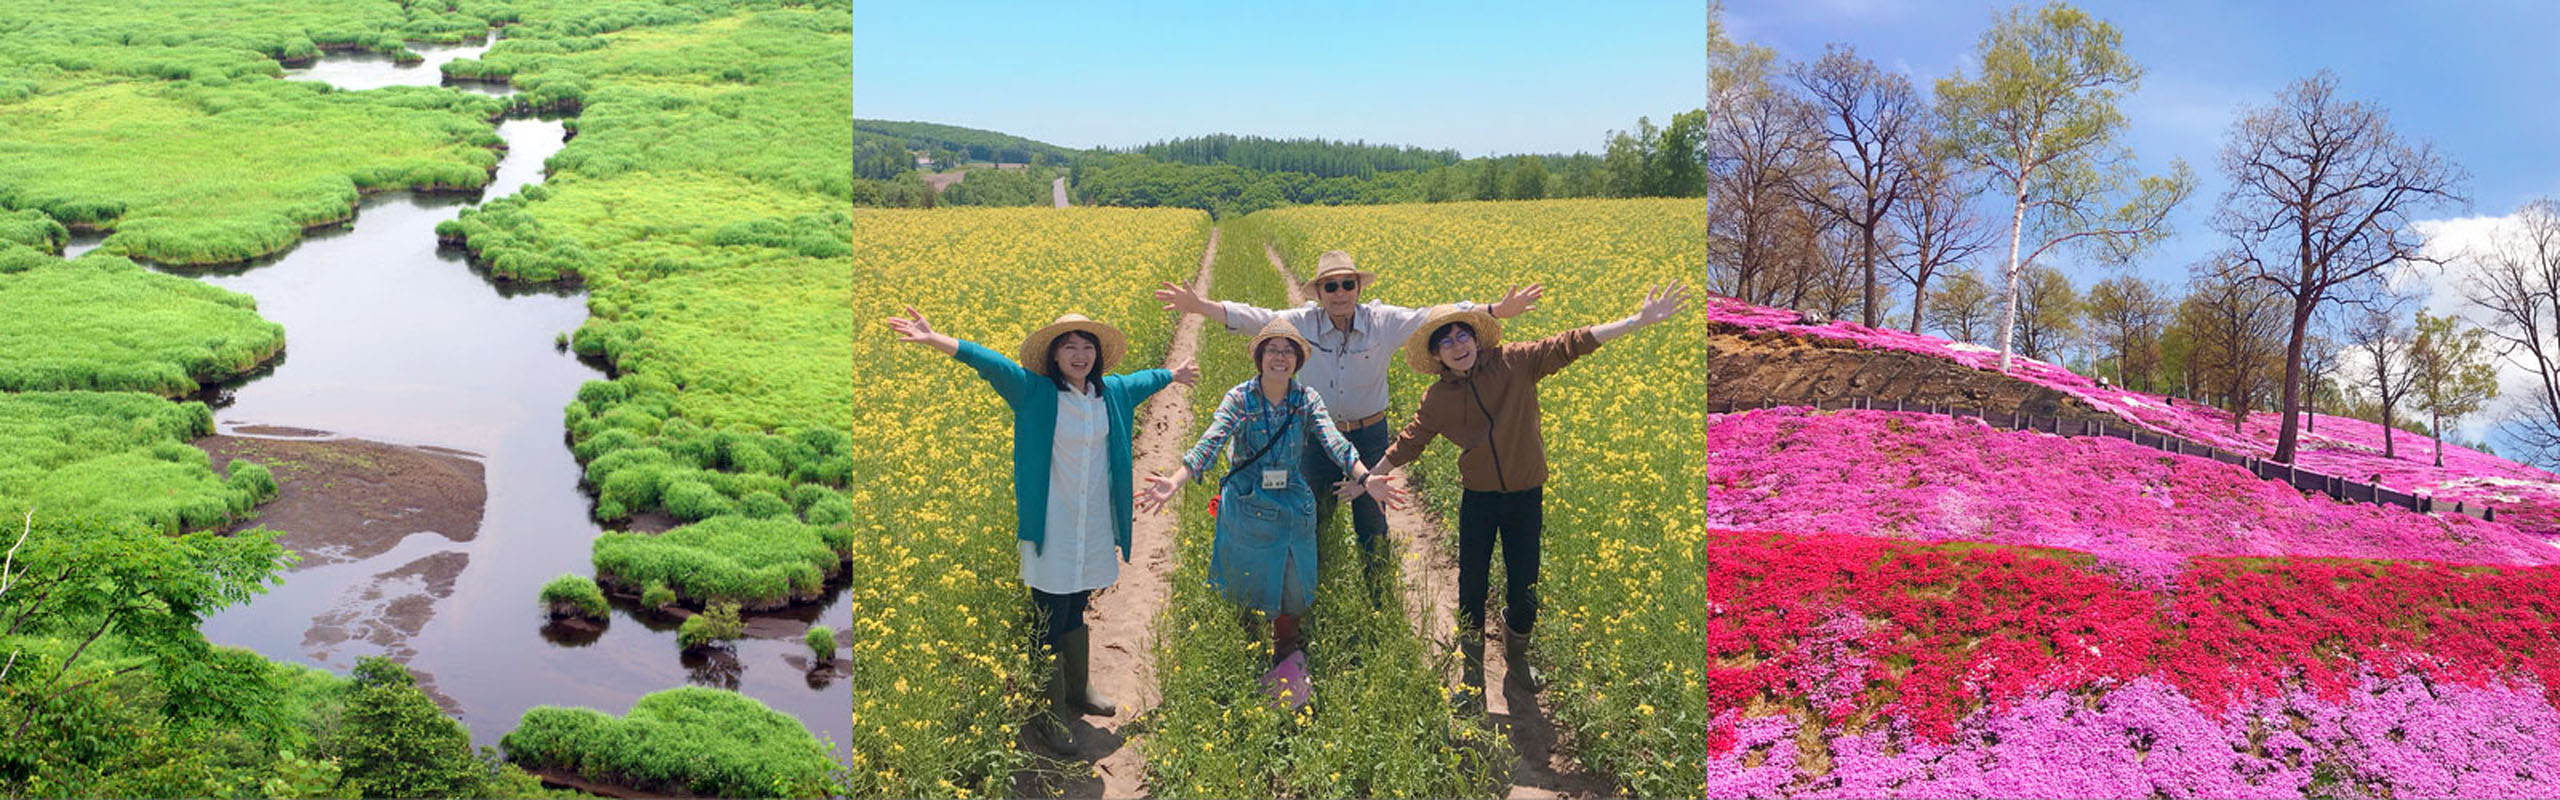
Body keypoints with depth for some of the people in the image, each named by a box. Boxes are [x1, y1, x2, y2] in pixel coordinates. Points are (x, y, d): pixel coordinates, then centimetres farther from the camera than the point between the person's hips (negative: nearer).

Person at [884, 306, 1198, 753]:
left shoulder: (1112, 393, 8)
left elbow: (1142, 380, 29)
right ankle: (1052, 719, 11)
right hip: (1051, 532, -5)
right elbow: (989, 362, -19)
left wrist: (1173, 375, 48)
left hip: (1095, 531, 5)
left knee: (1076, 615, 20)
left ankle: (1079, 691, 39)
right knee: (1050, 625, 0)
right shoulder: (1035, 392, -8)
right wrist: (934, 340, -32)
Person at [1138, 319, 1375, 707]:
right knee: (1249, 592, 10)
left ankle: (1288, 661, 31)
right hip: (1247, 507, -1)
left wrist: (1364, 477, -34)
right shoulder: (1239, 398, -8)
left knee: (1290, 591, 9)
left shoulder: (1307, 399, -2)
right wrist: (1173, 482, -36)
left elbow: (1333, 441, -16)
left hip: (1294, 507, 2)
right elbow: (1209, 444, -20)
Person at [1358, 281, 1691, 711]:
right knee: (1472, 586, 4)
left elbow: (1570, 345, -13)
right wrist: (1375, 474, -5)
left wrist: (1639, 320, -18)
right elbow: (1410, 439, 5)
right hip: (1478, 498, 1)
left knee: (1524, 588, 5)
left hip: (1525, 496, -1)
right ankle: (1471, 669, 26)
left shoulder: (1514, 362, -10)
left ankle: (1516, 650, 38)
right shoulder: (1438, 398, -3)